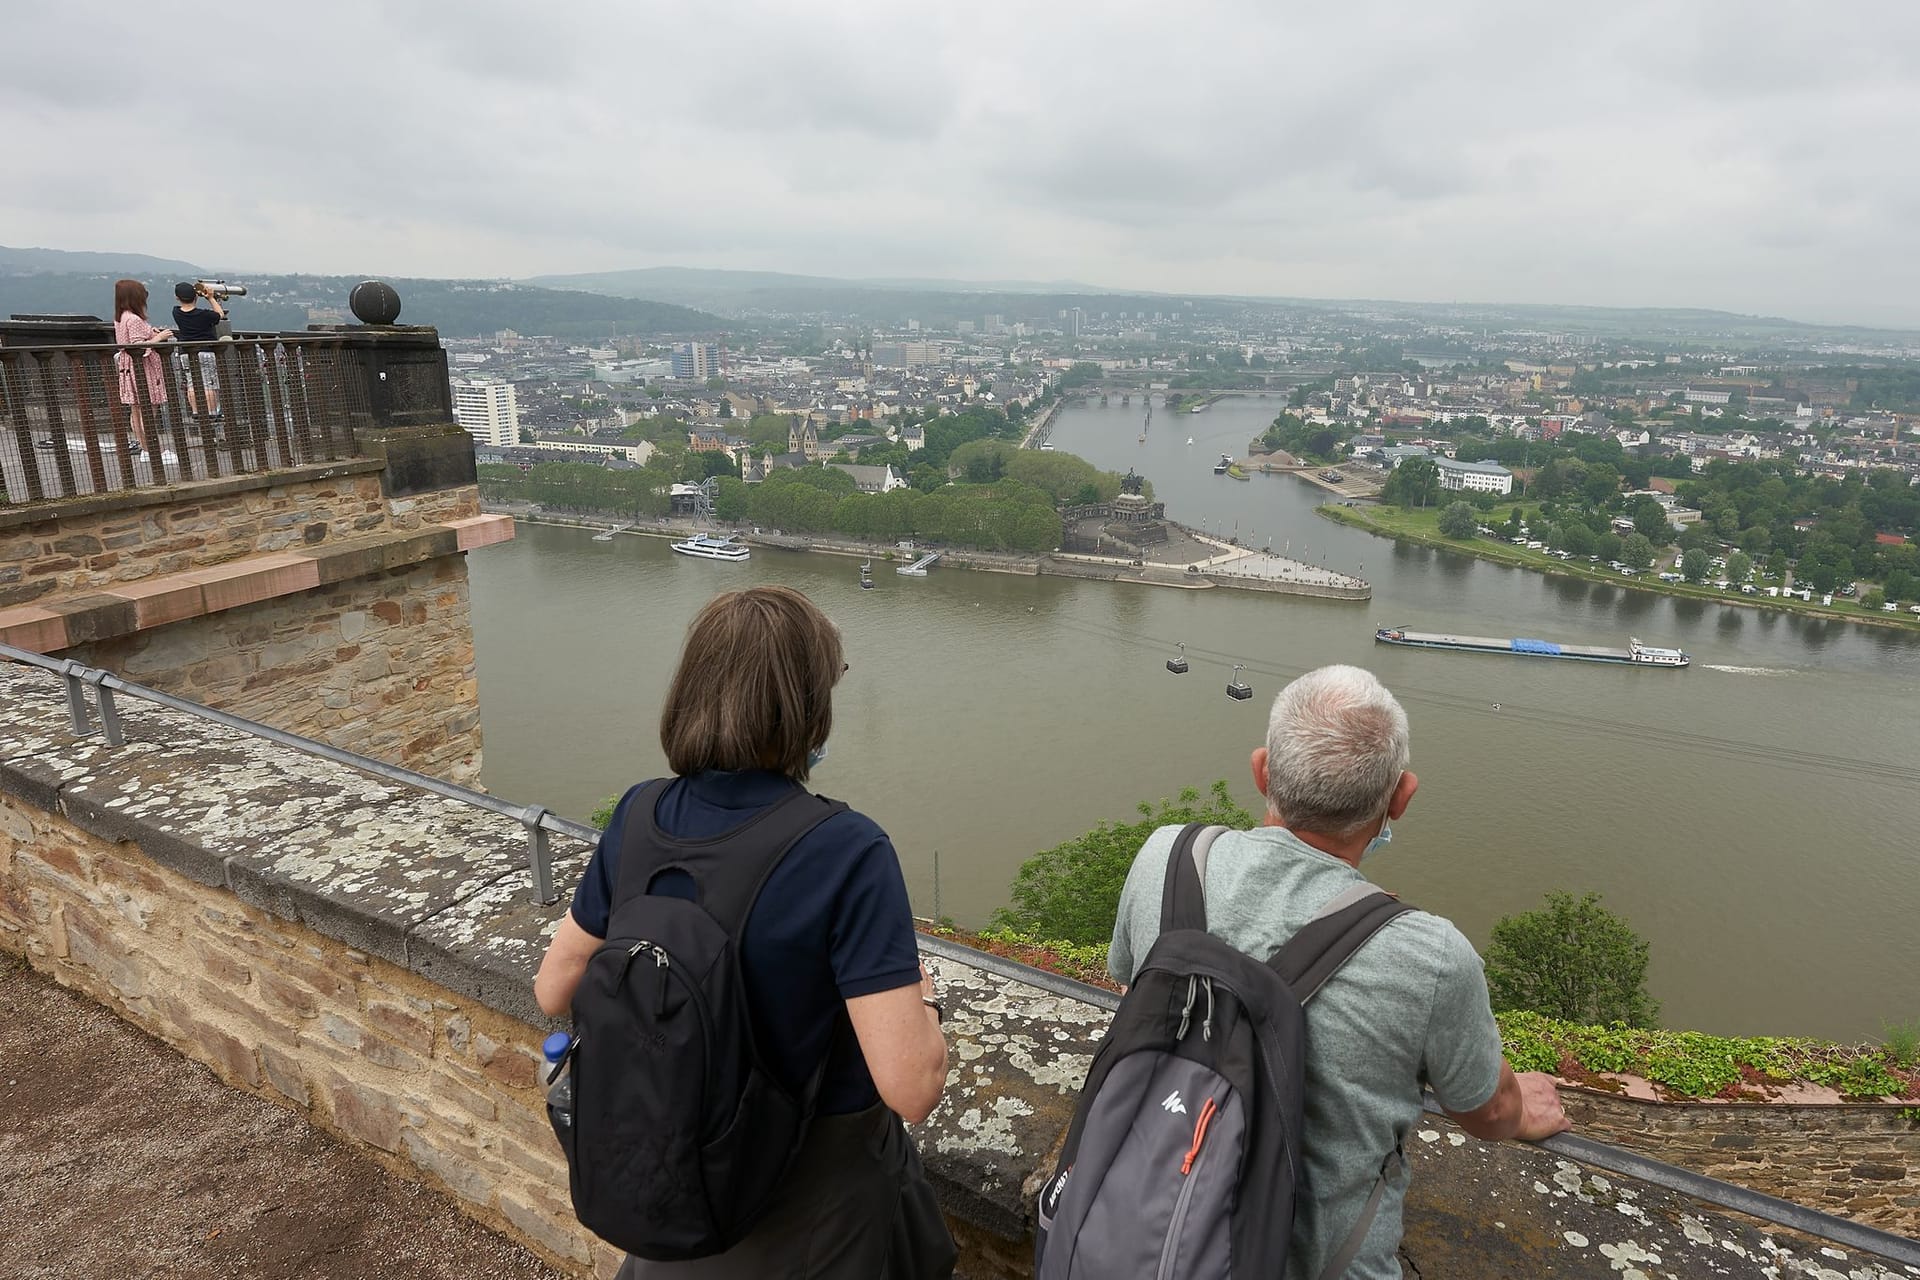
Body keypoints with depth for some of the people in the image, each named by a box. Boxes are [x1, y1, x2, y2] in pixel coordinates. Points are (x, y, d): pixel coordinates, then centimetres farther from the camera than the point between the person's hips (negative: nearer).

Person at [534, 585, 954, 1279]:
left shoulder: (638, 819, -16)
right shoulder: (849, 853, -32)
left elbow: (554, 992, -2)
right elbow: (912, 1089, -32)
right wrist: (924, 997, -12)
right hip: (819, 1178, -3)